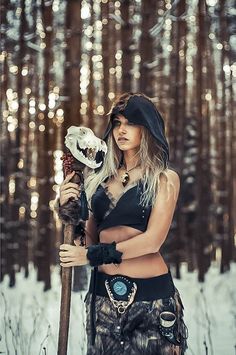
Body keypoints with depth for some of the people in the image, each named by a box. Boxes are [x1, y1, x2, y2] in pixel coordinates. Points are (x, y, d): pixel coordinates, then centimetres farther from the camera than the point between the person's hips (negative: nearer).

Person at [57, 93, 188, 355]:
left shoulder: (165, 179, -2)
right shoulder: (100, 179, 10)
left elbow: (153, 240, -12)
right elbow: (91, 239, 9)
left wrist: (92, 255, -13)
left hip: (151, 295, -3)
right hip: (104, 293, 4)